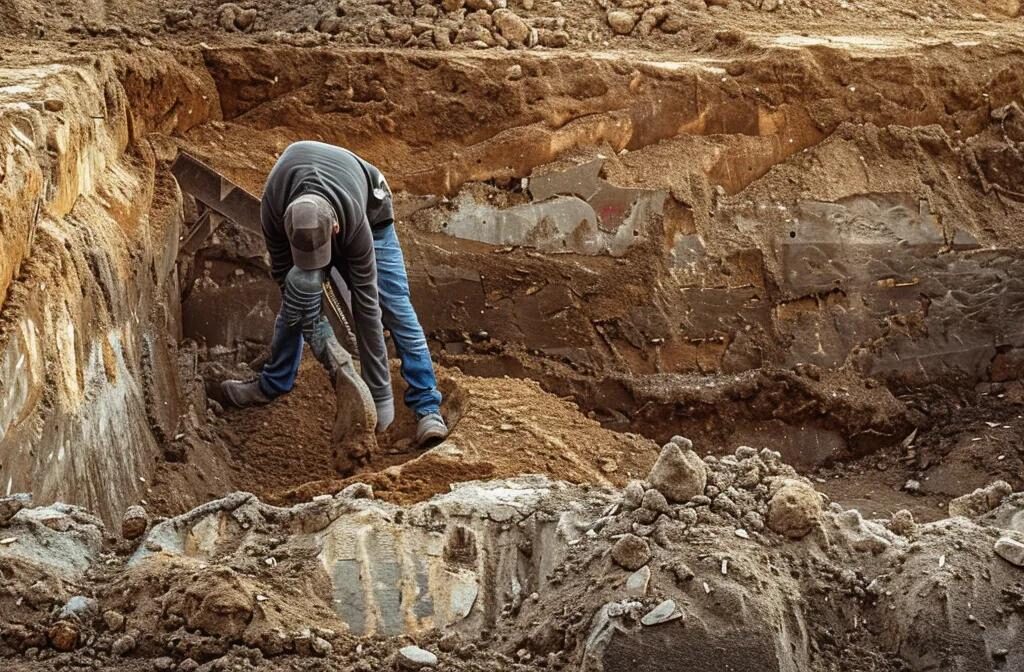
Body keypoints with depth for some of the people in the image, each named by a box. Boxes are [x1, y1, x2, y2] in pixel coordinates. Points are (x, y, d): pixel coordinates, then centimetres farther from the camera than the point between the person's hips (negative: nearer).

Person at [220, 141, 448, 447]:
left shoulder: (355, 223, -45)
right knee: (300, 288, -15)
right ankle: (273, 384, 7)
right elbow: (283, 273, -25)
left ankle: (427, 407, -13)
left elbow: (366, 305, -39)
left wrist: (380, 395, -36)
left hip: (370, 211, -2)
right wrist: (325, 344, -30)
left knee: (394, 306, -14)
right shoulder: (272, 208, -39)